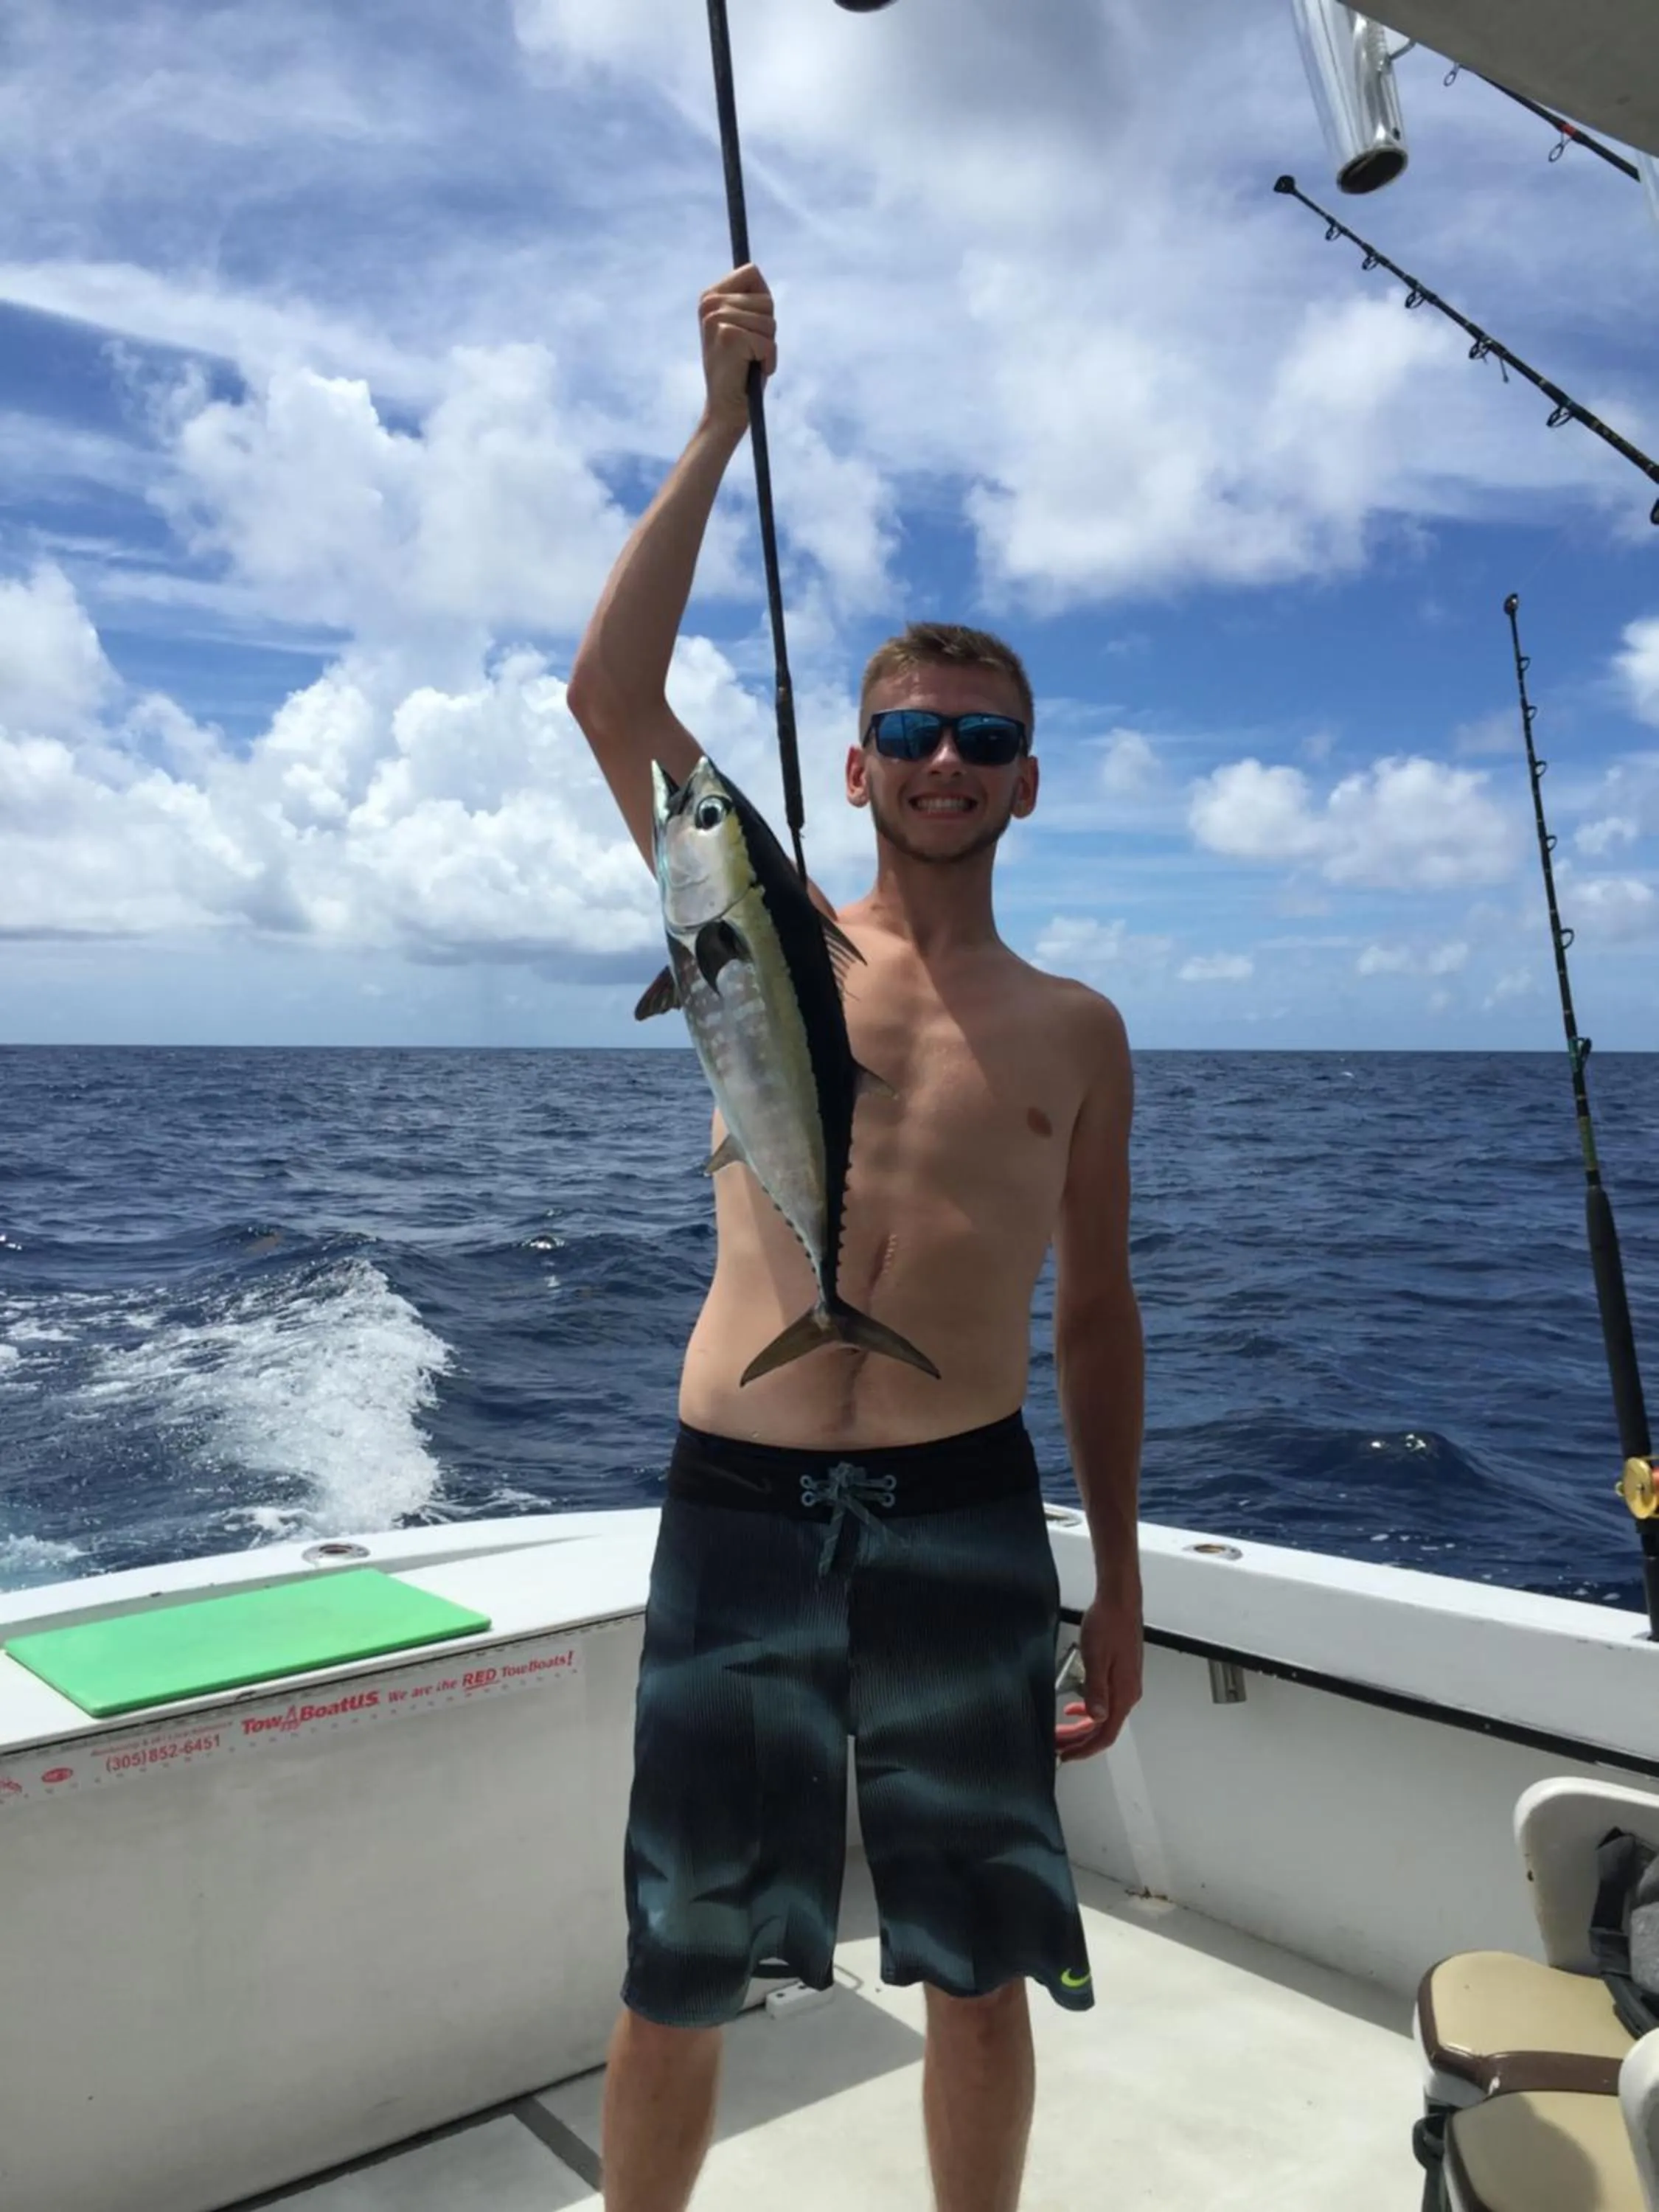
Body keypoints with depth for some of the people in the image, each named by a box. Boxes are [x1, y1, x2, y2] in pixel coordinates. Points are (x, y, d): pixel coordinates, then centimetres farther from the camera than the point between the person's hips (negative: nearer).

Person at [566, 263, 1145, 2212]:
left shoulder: (1075, 1031, 9)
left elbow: (1096, 1316, 13)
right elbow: (609, 691, -5)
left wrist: (1119, 1590, 12)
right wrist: (725, 422, -4)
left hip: (967, 1514, 2)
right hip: (736, 1504, -1)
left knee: (979, 1970, 15)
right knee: (678, 1981, 11)